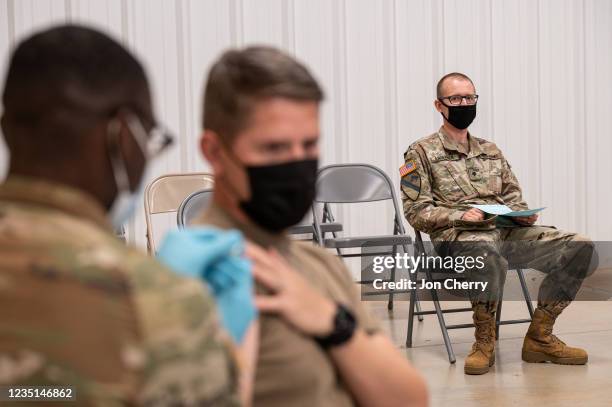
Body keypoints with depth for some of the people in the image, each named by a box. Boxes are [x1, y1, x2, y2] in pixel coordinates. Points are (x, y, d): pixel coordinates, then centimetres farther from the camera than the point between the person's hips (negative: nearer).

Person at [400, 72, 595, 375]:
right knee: (489, 254, -44)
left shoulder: (491, 151, 26)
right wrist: (462, 215, -16)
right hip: (457, 235, -6)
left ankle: (539, 336, -7)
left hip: (507, 229, 6)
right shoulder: (422, 152, 7)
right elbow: (416, 212, -1)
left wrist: (523, 213, 0)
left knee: (579, 246, -15)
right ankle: (484, 341, -21)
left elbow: (513, 196, 25)